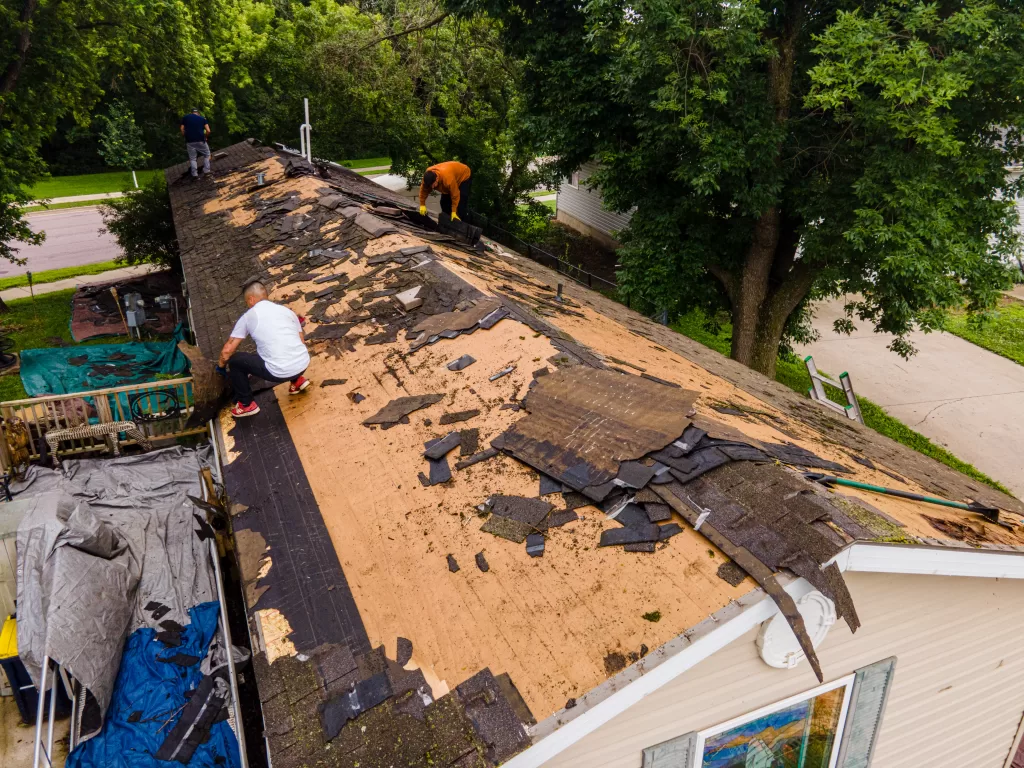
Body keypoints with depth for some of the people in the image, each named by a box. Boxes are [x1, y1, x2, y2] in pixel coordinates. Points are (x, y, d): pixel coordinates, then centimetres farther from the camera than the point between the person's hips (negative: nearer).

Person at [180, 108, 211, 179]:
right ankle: (206, 171, 6)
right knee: (207, 155, 17)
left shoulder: (185, 117, 13)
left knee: (192, 158, 9)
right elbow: (208, 131, -1)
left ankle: (195, 174, -1)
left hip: (189, 141, 1)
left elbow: (182, 130, 5)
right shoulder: (202, 118, 11)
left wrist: (186, 137, 19)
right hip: (200, 140, -1)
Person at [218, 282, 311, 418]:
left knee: (234, 360, 15)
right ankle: (297, 380, 27)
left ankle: (246, 404, 21)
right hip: (304, 364, 5)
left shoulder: (248, 316, 6)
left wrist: (221, 366, 28)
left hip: (280, 373, -5)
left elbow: (227, 351, 7)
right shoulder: (287, 310, 16)